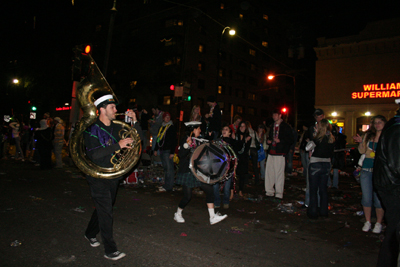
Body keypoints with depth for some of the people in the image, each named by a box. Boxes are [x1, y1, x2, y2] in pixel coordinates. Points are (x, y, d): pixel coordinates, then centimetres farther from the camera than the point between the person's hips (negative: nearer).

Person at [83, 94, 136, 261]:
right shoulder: (92, 129, -14)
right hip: (99, 178, -7)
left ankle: (91, 234, 44)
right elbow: (94, 154, -26)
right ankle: (110, 251, 9)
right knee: (106, 214, -3)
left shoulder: (116, 128, 6)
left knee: (103, 208, 21)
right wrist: (118, 145, -32)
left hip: (113, 176, 7)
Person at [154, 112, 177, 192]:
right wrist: (156, 149, 18)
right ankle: (167, 185, 17)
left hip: (168, 151, -7)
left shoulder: (172, 127, -4)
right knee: (165, 168, 11)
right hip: (162, 150, 7)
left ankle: (169, 187, -3)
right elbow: (158, 138, 22)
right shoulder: (161, 127, 16)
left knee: (169, 168, -6)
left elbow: (173, 140, -9)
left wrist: (172, 152, -14)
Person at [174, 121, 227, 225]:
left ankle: (212, 217, 4)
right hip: (187, 172, -7)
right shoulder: (185, 139, -12)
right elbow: (181, 155, -21)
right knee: (187, 196, -2)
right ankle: (178, 214, 25)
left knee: (209, 190, -2)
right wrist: (187, 145, -34)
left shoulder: (197, 141, 13)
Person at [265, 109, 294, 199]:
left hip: (280, 153, -7)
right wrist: (268, 140, 11)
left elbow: (291, 140, -5)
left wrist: (280, 141, -16)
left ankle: (279, 193, 4)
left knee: (279, 173, -5)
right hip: (271, 152, 7)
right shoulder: (272, 126, 20)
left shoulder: (286, 126, -2)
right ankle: (269, 191, 17)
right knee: (269, 172, 6)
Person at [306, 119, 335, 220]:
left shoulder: (318, 138, -15)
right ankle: (324, 211, 23)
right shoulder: (332, 139, 4)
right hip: (327, 165, 6)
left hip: (315, 165, -6)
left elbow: (308, 148, -17)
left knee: (313, 190, 4)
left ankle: (313, 212, 9)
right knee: (323, 189, 15)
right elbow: (331, 154, 10)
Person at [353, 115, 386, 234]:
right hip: (366, 170, 2)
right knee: (366, 198, 6)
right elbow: (362, 151, 10)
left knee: (378, 198, 0)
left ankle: (378, 223, 17)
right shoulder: (368, 135, 10)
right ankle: (367, 222, 20)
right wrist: (360, 142, -6)